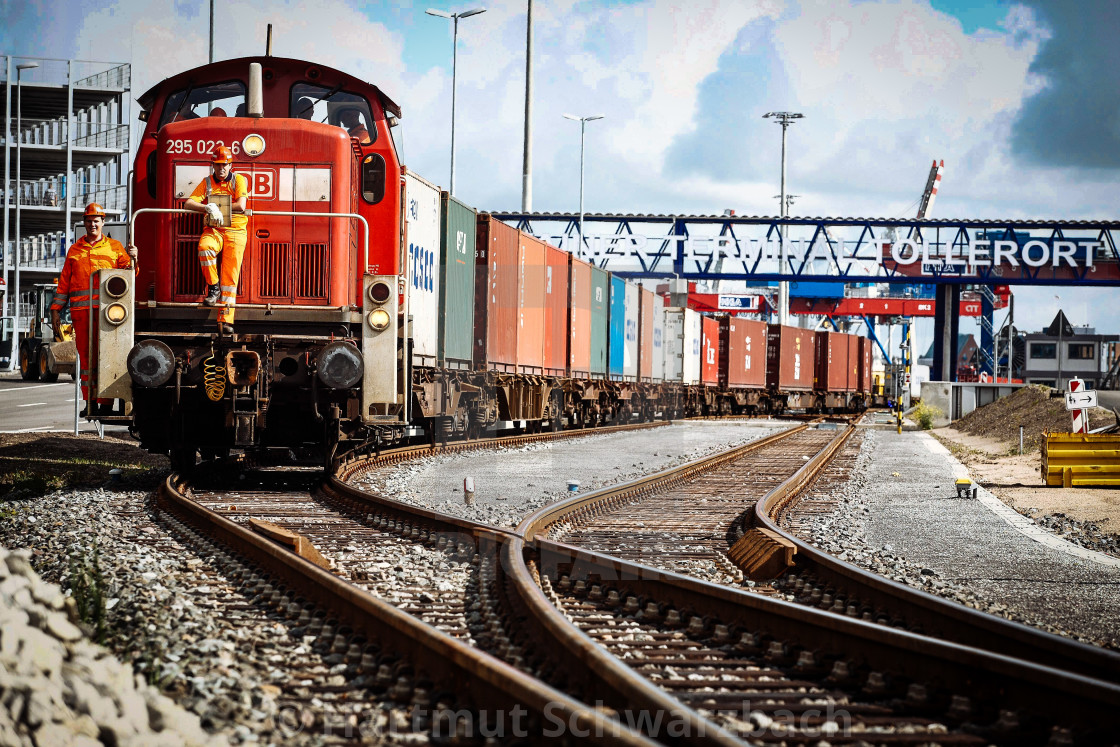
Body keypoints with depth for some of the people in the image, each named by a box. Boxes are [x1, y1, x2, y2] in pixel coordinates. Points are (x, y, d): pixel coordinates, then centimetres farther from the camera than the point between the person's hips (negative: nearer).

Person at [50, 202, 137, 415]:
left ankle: (106, 403, -4)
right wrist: (56, 310, 11)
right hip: (81, 310, 2)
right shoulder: (75, 250, 17)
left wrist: (132, 260, -16)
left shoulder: (114, 247, 12)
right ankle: (90, 402, 5)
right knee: (86, 356, 1)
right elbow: (64, 282, 16)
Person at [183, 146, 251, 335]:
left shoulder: (239, 180, 3)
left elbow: (241, 206, -12)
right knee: (204, 247, -34)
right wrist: (208, 208, -22)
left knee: (230, 275, -9)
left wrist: (216, 205, -8)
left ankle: (225, 319, -12)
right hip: (213, 230, 1)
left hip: (236, 231, -1)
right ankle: (213, 287, -15)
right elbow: (188, 204, -4)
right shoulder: (207, 183, 8)